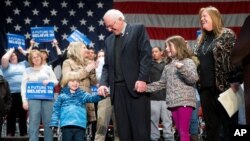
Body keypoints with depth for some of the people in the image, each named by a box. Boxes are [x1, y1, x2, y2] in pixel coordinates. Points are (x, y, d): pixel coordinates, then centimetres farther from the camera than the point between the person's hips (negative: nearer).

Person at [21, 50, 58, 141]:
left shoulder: (47, 68, 11)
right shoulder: (28, 70, 8)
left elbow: (56, 81, 12)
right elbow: (23, 86, 4)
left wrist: (49, 81, -10)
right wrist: (24, 100, -4)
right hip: (33, 98, -1)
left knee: (48, 122, 1)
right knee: (33, 122, -6)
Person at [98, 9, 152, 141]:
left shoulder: (138, 29, 5)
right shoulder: (109, 40, 21)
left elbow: (146, 55, -5)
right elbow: (107, 66, 18)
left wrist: (142, 79, -15)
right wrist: (103, 83, 0)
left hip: (136, 85, -5)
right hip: (117, 88, 5)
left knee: (140, 127, -5)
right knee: (123, 130, 3)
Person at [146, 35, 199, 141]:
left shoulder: (188, 62, -1)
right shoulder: (168, 66, 19)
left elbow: (194, 78, -14)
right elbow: (161, 83, 19)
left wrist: (182, 68, -25)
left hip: (185, 101, -7)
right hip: (173, 102, 7)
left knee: (184, 132, -11)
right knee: (180, 132, 8)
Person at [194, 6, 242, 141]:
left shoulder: (227, 34, -2)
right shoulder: (202, 40, 17)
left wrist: (235, 81, -17)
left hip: (224, 85, -6)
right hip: (205, 87, 7)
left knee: (227, 122, -2)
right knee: (210, 123, 9)